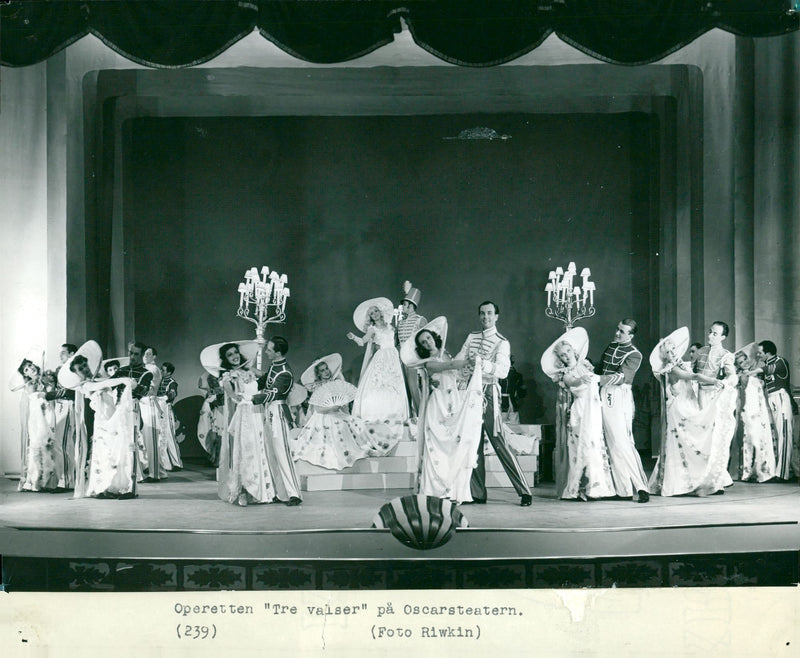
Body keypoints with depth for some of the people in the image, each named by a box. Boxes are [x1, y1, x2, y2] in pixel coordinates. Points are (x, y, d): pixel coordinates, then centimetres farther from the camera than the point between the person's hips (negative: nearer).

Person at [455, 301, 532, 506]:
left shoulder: (502, 343, -3)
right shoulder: (472, 337, 16)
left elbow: (503, 370, -17)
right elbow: (459, 359, 15)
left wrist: (482, 363, -32)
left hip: (488, 392, -6)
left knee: (498, 443, -10)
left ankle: (524, 491, -6)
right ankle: (478, 493, 12)